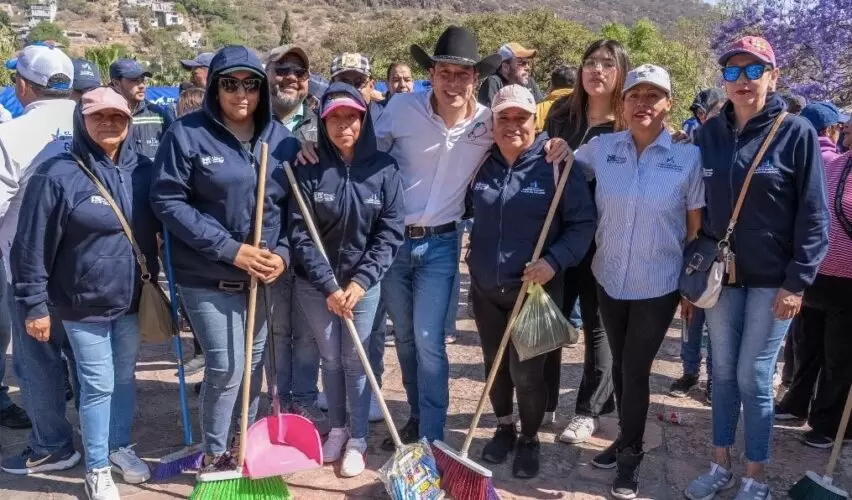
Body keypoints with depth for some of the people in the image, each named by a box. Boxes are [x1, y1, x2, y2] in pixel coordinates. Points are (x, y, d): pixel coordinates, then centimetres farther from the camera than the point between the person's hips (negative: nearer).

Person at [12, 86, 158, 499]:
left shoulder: (143, 170, 0)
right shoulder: (58, 175, -15)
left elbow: (160, 228, 11)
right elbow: (32, 247, -12)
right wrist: (34, 305, -10)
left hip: (133, 299, 5)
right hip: (84, 303, -4)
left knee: (125, 377, 18)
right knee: (98, 385, 4)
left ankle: (120, 446, 39)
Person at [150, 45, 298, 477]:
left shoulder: (281, 138, 3)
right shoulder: (187, 133, -9)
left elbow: (294, 206, 8)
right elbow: (167, 200, -13)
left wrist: (283, 253, -8)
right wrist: (229, 249, -19)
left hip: (264, 274, 4)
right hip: (208, 276, -4)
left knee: (254, 362, 14)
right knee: (227, 366, -3)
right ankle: (213, 453, 21)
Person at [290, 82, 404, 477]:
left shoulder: (384, 168, -7)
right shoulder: (308, 169, -9)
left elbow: (390, 233, -8)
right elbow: (299, 234, -11)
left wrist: (360, 281, -15)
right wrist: (329, 285, -16)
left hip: (364, 282, 0)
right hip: (316, 284, 1)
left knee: (356, 361, 6)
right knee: (330, 360, 13)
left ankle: (357, 440, 21)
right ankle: (337, 429, 32)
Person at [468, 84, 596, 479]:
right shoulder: (481, 162, 2)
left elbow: (583, 223, -9)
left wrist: (554, 261, -22)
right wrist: (473, 258, 7)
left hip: (534, 289, -4)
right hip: (485, 288, 4)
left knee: (526, 371, -1)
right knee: (495, 366, 16)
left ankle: (529, 439, 25)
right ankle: (503, 428, 39)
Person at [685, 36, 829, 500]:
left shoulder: (796, 132, -8)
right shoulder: (709, 133, 4)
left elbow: (814, 214, -8)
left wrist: (798, 281, -12)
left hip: (772, 279, -4)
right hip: (720, 274, 4)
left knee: (753, 377, 2)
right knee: (723, 372, 12)